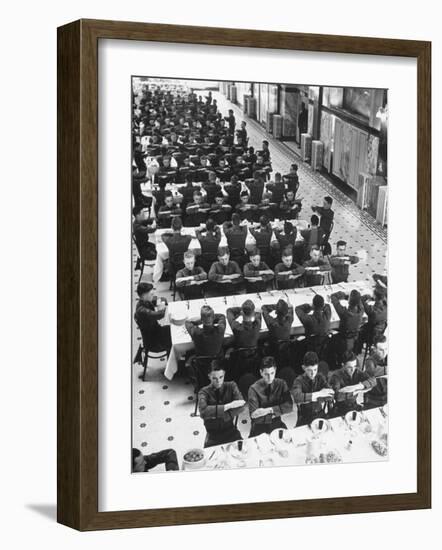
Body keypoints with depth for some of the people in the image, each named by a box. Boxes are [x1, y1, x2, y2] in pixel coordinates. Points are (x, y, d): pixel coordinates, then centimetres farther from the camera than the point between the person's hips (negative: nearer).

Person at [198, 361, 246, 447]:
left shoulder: (231, 386, 2)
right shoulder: (204, 392, -4)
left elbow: (241, 407, -12)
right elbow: (203, 412, -23)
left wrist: (218, 416, -20)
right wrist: (229, 406, -21)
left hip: (230, 430, 2)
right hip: (213, 434, -2)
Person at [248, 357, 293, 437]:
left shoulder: (281, 384, 2)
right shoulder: (254, 388, -8)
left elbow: (289, 406, -5)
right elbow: (254, 415, -16)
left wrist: (270, 410, -13)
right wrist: (275, 412, -12)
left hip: (277, 425, 3)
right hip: (259, 427, -3)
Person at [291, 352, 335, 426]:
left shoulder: (320, 378, 2)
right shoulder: (299, 380, -7)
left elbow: (330, 395, -11)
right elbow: (297, 397, -25)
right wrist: (318, 394, -26)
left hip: (320, 415, 2)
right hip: (304, 419, -2)